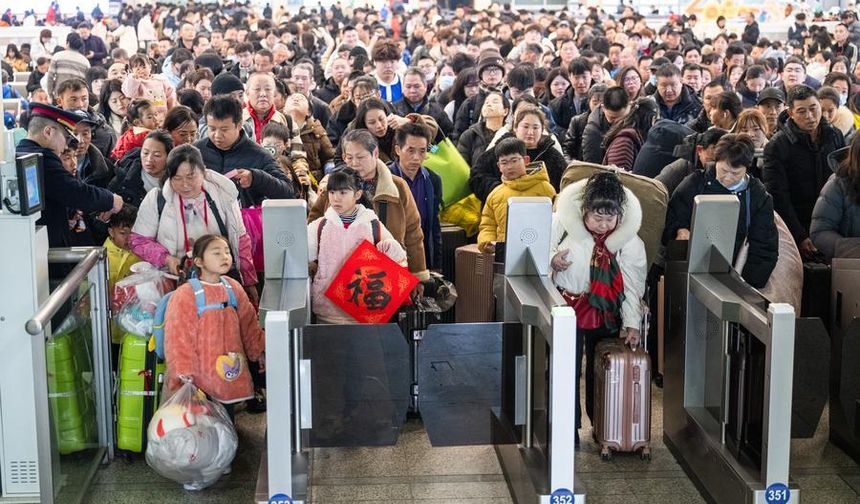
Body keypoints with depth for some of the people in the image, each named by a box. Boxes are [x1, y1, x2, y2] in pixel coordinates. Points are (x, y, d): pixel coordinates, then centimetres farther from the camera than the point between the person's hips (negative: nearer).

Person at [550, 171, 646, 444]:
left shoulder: (628, 236, -11)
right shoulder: (561, 223, -16)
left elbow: (632, 283, -8)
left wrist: (632, 322, -13)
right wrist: (552, 261, -24)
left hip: (606, 313, 2)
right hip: (568, 307, -1)